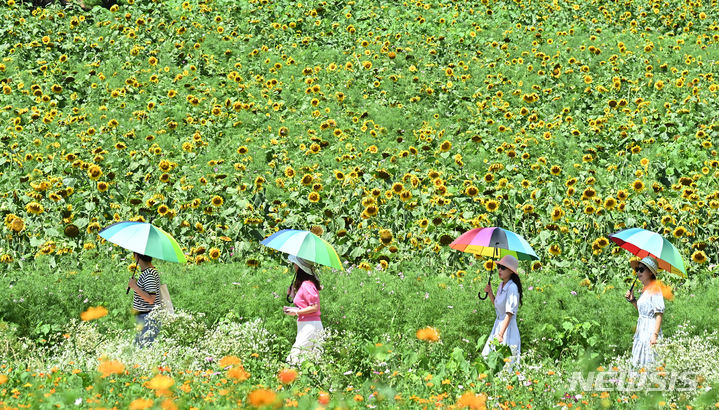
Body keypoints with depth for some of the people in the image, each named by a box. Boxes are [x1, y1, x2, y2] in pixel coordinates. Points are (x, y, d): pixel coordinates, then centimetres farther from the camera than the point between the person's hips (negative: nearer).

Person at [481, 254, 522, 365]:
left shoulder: (512, 287, -18)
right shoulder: (501, 285, 9)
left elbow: (509, 314, -21)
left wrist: (500, 334, -24)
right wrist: (490, 292, 8)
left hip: (507, 327, -9)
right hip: (498, 324, 9)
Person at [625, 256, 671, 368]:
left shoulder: (655, 289, -11)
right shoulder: (644, 290, 16)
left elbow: (659, 314, -16)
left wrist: (655, 335, -23)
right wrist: (632, 300, 12)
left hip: (650, 332, -9)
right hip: (641, 332, 9)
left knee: (649, 365, -9)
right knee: (639, 366, 7)